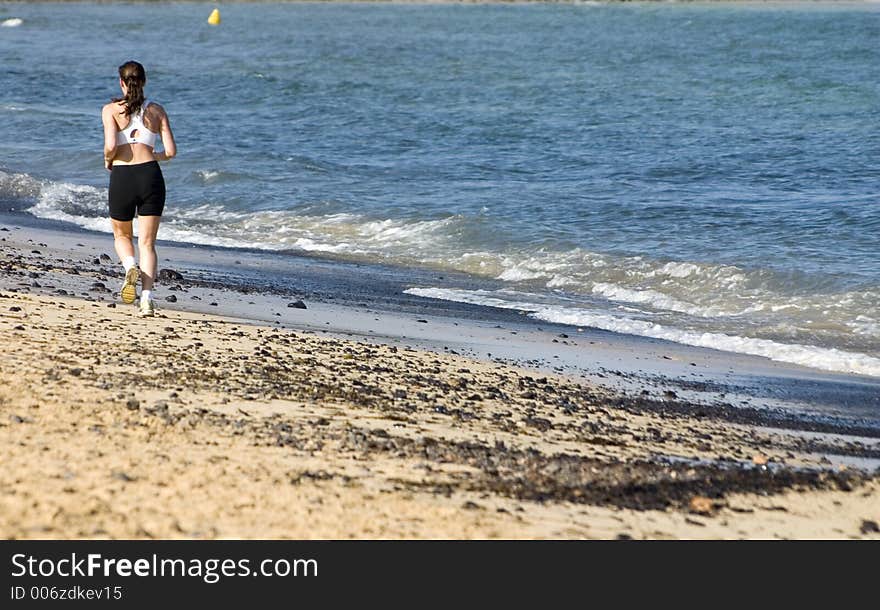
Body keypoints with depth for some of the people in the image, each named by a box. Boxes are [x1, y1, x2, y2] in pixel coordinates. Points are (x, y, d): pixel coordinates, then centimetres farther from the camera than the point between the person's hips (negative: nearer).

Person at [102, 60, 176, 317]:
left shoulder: (111, 110, 1)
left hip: (122, 177, -1)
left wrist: (107, 160, 8)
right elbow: (171, 151, 4)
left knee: (122, 236, 21)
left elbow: (110, 145, -13)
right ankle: (147, 299, -10)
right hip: (150, 174, 1)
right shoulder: (156, 110, 9)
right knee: (147, 243, 6)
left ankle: (130, 267, -11)